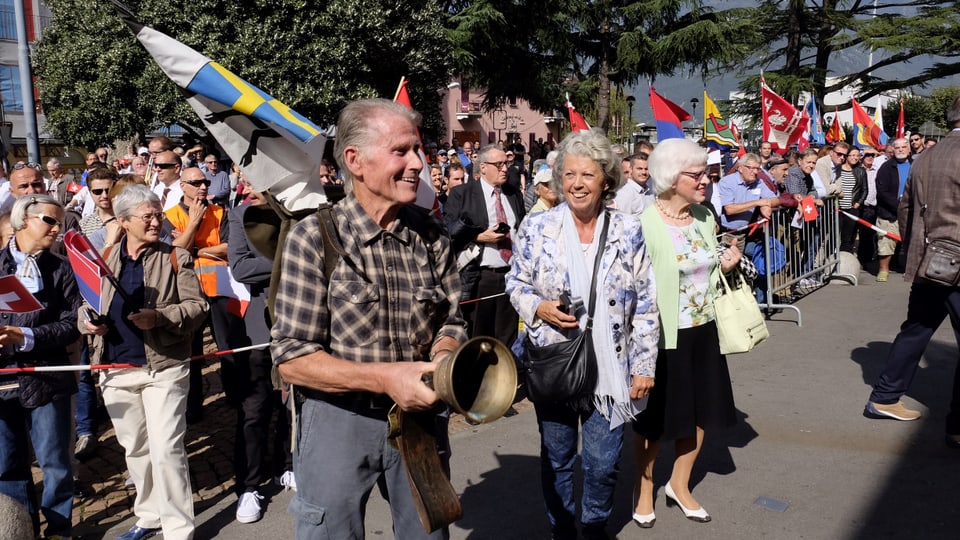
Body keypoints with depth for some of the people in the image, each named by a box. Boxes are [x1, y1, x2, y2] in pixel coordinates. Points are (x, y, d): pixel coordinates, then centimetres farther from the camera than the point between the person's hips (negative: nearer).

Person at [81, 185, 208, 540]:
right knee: (135, 449, 16)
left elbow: (198, 306, -8)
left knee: (166, 450, -7)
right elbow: (85, 302, 16)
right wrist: (87, 319, -6)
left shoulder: (176, 258, -3)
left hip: (164, 367, -4)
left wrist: (160, 317, -23)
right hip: (116, 368, 5)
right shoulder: (104, 259, 8)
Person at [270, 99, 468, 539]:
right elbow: (292, 358, -16)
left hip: (418, 416, 4)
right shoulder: (314, 237, -15)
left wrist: (443, 356, -17)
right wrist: (384, 377, -27)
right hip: (338, 419, -4)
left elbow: (450, 320, 5)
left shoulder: (431, 234, -1)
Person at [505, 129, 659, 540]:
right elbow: (515, 282, 4)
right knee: (557, 458, 14)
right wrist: (539, 308, -17)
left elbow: (645, 305, 0)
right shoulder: (537, 227, -5)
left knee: (603, 462, 8)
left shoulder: (628, 232, -3)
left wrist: (644, 366, -1)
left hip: (609, 368, 0)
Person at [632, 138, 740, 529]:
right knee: (656, 419, 10)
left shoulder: (705, 217, 3)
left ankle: (679, 484, 38)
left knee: (701, 411, 17)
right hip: (665, 336, -6)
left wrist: (727, 266, -4)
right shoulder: (645, 224, -18)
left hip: (704, 331, 7)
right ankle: (644, 490, 33)